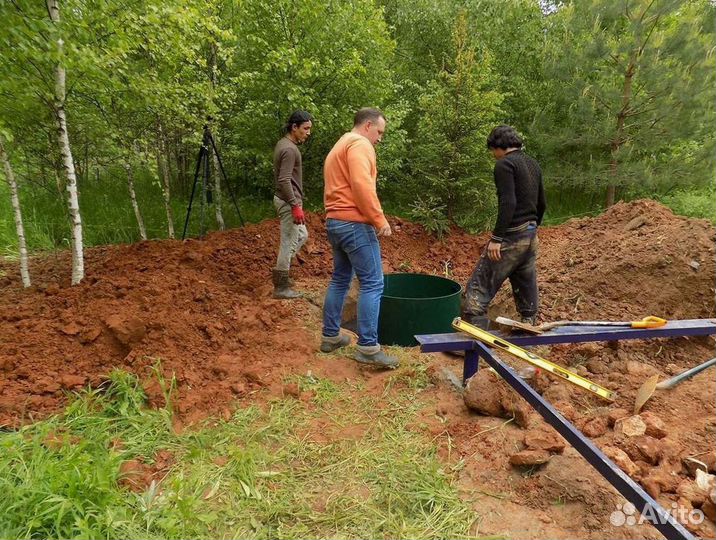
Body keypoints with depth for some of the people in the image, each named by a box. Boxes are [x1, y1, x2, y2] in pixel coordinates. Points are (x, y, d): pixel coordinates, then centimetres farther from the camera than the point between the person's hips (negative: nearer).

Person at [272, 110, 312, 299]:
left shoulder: (284, 143, 12)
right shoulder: (289, 149, -18)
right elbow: (285, 180, -25)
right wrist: (295, 206, -26)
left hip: (286, 200, 10)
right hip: (288, 202, -10)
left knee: (302, 236, 22)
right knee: (288, 243, -3)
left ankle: (282, 270, 26)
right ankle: (281, 287, 6)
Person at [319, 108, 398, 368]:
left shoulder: (339, 146, 24)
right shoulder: (359, 144, -8)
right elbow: (362, 185, -23)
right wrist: (379, 219, -19)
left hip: (334, 222, 11)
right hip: (354, 224, -10)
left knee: (340, 279, 17)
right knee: (372, 284, -8)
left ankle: (330, 336, 23)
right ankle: (368, 347, -7)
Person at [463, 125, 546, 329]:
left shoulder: (504, 164, -9)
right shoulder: (534, 165, 16)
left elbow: (507, 203, -21)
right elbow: (541, 204, 20)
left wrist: (496, 238, -21)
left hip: (511, 235, -9)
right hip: (531, 236, 9)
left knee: (479, 288, -7)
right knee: (526, 288, 16)